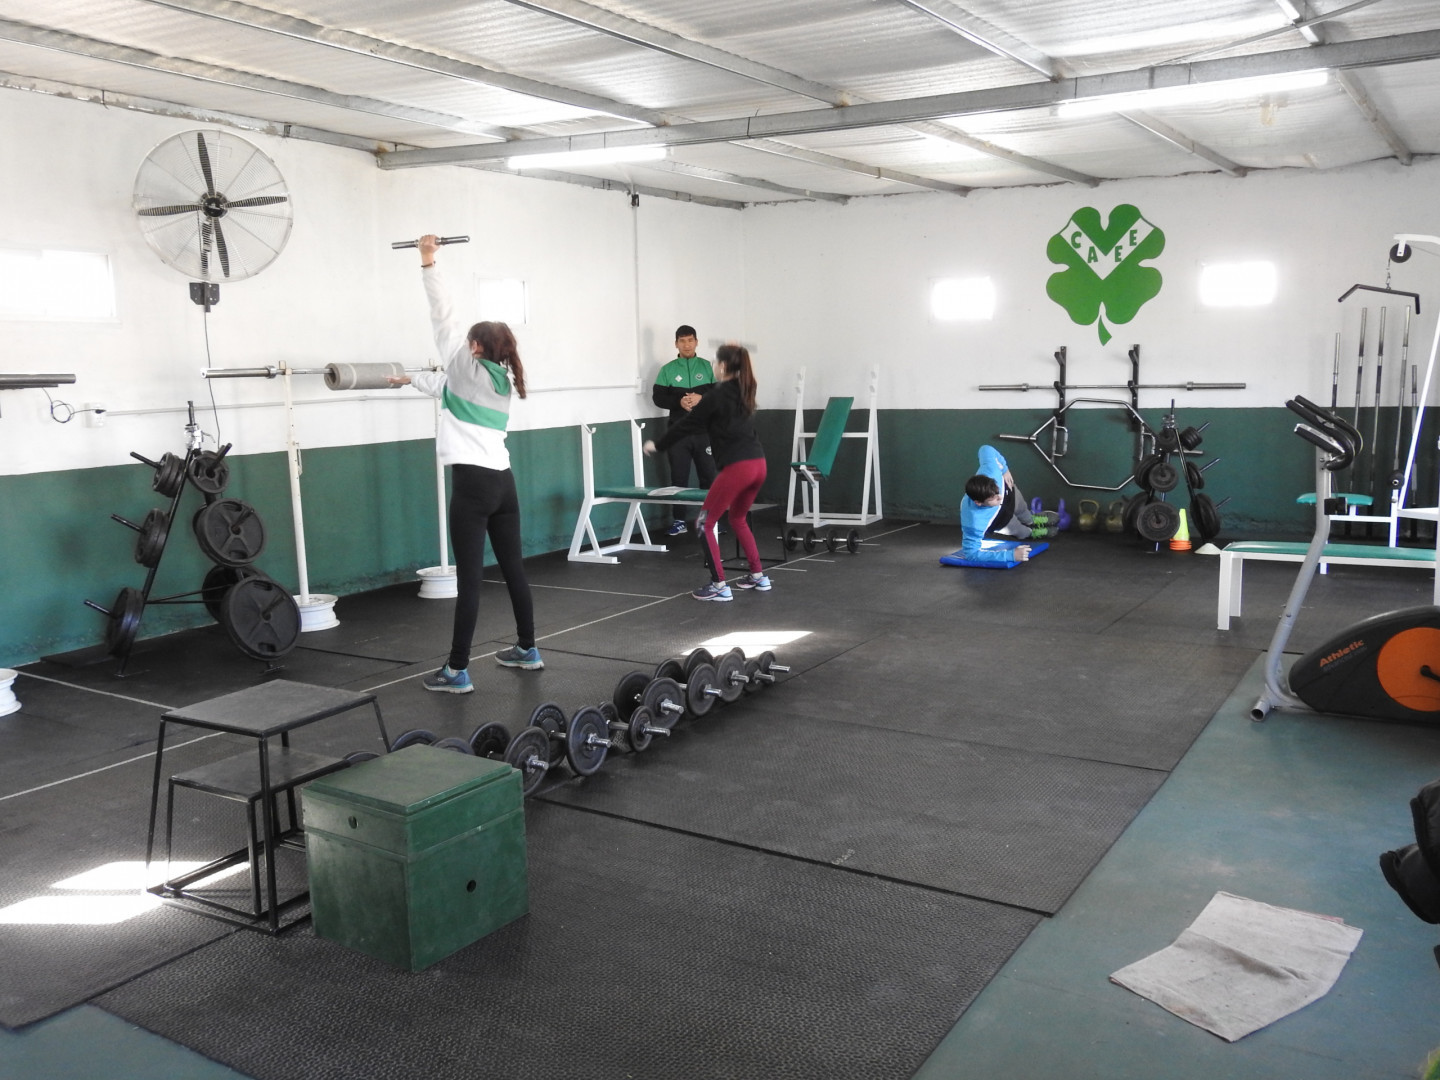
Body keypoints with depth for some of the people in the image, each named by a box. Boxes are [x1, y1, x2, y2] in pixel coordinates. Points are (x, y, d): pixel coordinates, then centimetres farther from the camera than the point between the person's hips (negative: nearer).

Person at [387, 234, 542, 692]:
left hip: (472, 483, -8)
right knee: (513, 568, 16)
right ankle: (527, 650, 27)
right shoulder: (502, 379, 17)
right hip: (502, 481, 8)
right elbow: (448, 386, 33)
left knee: (470, 577, -7)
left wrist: (428, 263, -2)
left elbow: (444, 317, -6)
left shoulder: (470, 370, -4)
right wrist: (411, 379, 44)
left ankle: (457, 671, -3)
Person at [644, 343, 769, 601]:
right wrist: (700, 407, 47)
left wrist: (657, 445, 11)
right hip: (758, 463, 8)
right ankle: (758, 576, 28)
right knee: (737, 519, 27)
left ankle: (719, 585, -1)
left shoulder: (717, 396, -7)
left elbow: (687, 424, -1)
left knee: (705, 523, 2)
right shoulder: (743, 392, 14)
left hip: (737, 467, -8)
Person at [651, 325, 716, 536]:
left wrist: (701, 398, -15)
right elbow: (657, 397, 1)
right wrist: (678, 402, -15)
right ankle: (679, 520, 11)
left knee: (708, 475, 3)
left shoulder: (707, 366, 5)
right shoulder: (668, 370, 4)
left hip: (704, 430, 0)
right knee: (679, 477, 3)